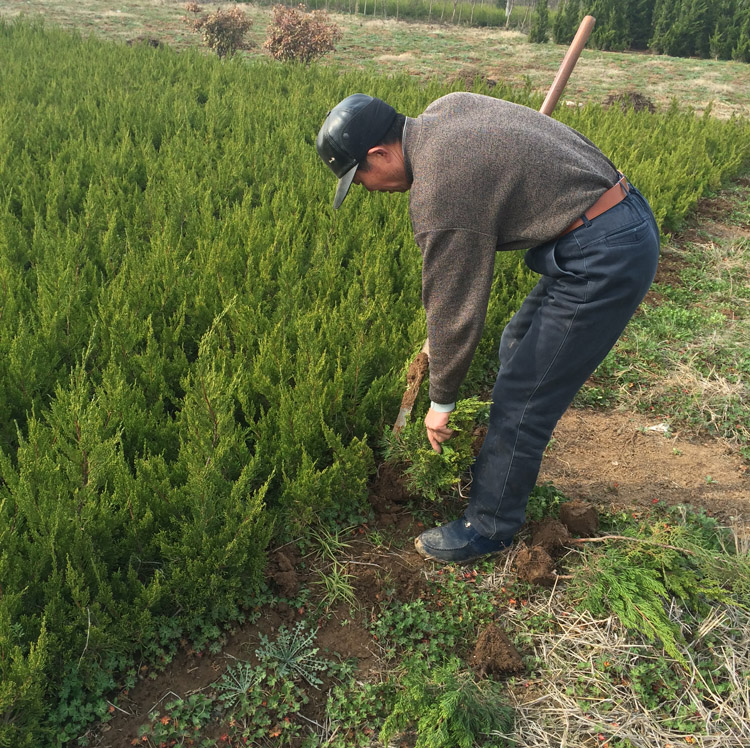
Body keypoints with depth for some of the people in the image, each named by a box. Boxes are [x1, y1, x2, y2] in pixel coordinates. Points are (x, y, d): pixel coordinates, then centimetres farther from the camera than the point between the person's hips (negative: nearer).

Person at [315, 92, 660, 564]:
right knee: (518, 346, 23)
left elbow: (455, 314, -14)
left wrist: (441, 405, 1)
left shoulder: (440, 197, -21)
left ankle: (490, 528, 16)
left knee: (523, 399, -2)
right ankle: (505, 463, 41)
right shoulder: (444, 109, 4)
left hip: (605, 260, -10)